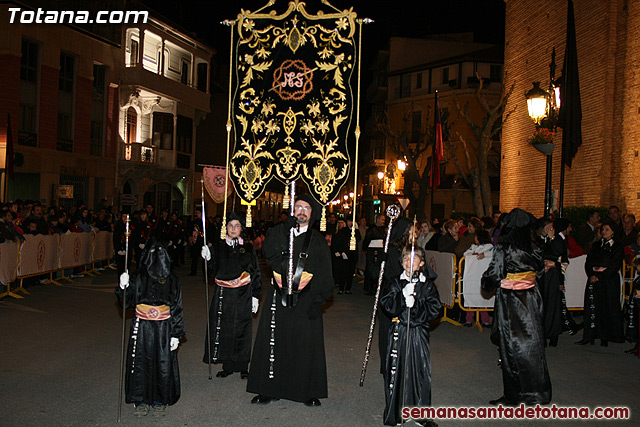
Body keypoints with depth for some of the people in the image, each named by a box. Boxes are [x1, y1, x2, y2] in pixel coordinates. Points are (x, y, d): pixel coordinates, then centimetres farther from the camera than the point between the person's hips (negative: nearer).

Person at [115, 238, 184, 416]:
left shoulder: (171, 280, -2)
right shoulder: (138, 277, -2)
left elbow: (177, 308, 0)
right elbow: (127, 302, -2)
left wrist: (176, 334, -2)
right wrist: (123, 286, -21)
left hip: (164, 328, 0)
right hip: (141, 327, 0)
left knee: (163, 364, 4)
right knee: (140, 363, 5)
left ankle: (159, 400, 23)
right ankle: (141, 400, 23)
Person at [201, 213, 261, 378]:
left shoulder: (248, 248, 4)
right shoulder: (218, 247, 5)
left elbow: (255, 273, 5)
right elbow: (213, 272, 2)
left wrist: (255, 296, 0)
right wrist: (208, 259, -16)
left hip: (243, 296, -1)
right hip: (223, 295, 1)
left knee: (241, 330, 3)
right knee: (223, 330, 3)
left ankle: (242, 366, 16)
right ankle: (228, 366, 18)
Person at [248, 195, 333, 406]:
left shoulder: (318, 241, 6)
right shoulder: (279, 232, 9)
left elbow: (323, 275, 3)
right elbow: (268, 252, -11)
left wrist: (318, 300, -7)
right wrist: (286, 229, -16)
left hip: (305, 299, -1)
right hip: (279, 298, 1)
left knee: (305, 343, 2)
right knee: (274, 340, 2)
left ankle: (309, 392, 15)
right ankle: (269, 389, 15)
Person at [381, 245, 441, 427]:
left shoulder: (428, 285, 2)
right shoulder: (397, 283, 5)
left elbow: (435, 310, -4)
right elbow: (387, 306, -4)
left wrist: (415, 303, -17)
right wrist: (403, 296, -18)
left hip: (418, 332, -1)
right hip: (398, 332, 1)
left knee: (420, 371, 1)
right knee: (395, 371, 3)